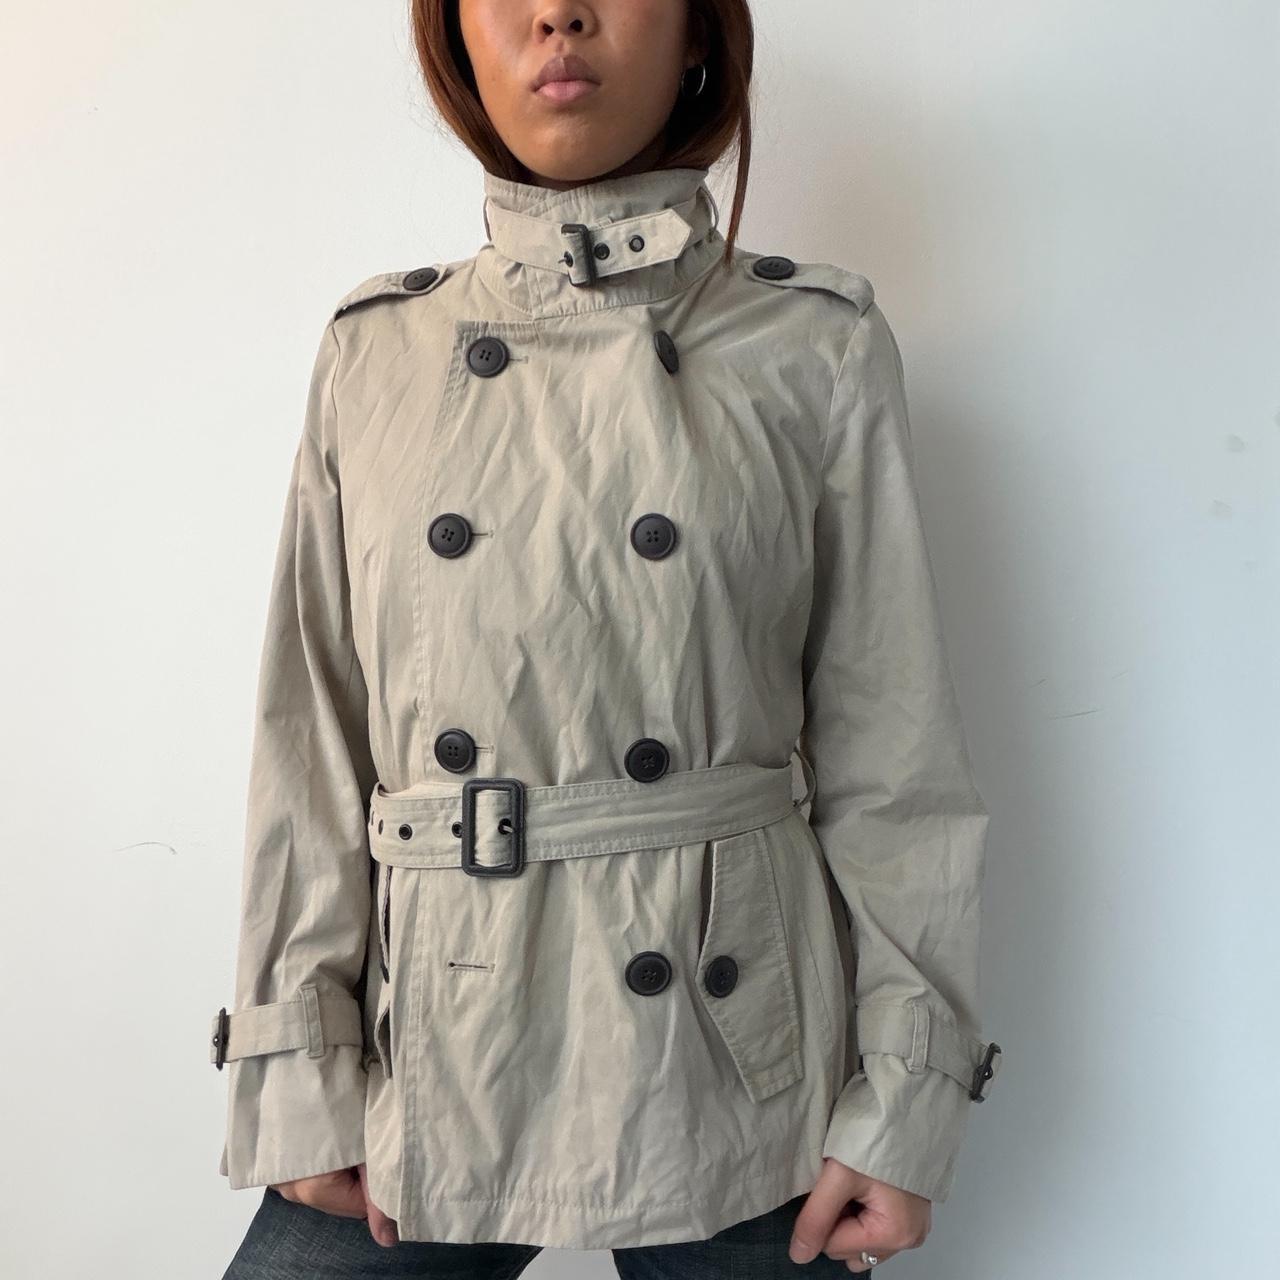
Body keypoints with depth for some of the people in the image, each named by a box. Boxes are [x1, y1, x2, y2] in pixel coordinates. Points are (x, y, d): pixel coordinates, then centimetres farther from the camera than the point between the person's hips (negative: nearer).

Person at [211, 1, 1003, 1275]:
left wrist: (904, 1102, -3)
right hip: (429, 1062, 2)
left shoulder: (819, 350, 0)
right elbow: (312, 738, 4)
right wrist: (298, 1076, -1)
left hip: (728, 1062, -1)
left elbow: (889, 751, -1)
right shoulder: (374, 352, 5)